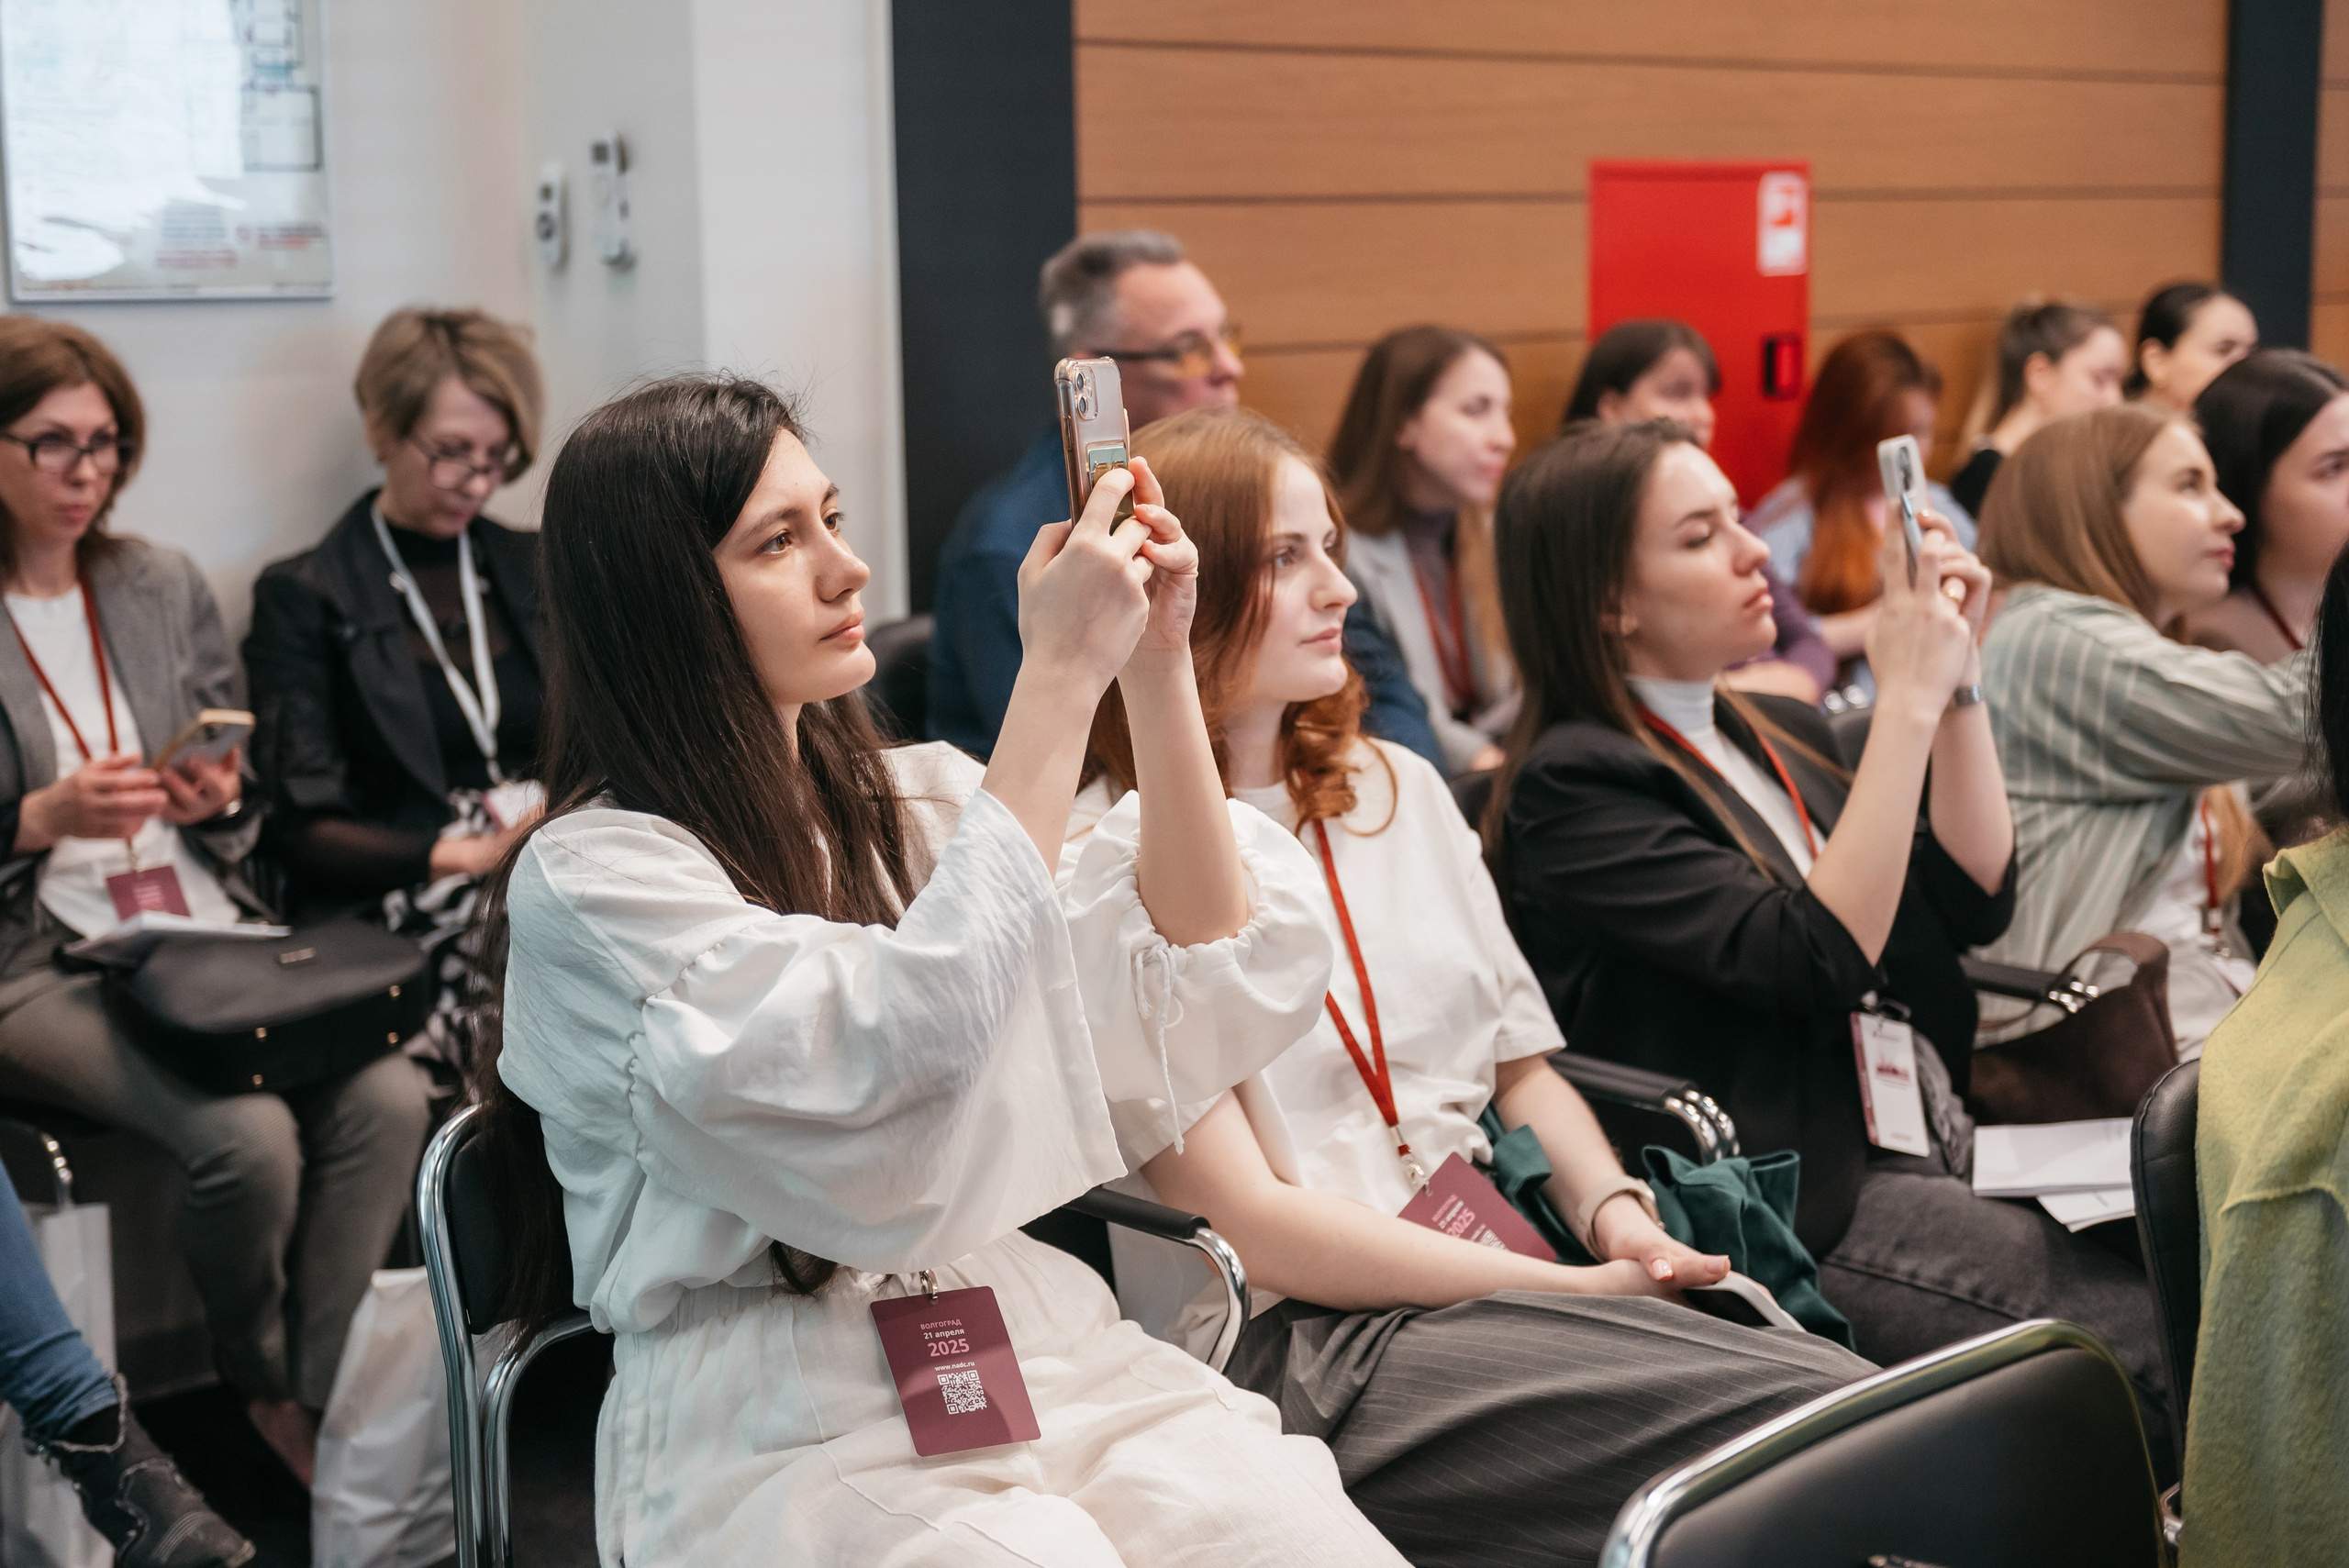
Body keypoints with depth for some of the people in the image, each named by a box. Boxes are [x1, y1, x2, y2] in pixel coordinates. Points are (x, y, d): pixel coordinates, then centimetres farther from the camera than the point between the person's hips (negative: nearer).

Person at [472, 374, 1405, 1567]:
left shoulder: (919, 801, 12)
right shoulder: (591, 877, -8)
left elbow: (1199, 997, 5)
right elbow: (894, 1079, -23)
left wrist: (1157, 669, -4)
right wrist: (1058, 679, -20)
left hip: (1032, 1344, 6)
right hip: (787, 1424, -5)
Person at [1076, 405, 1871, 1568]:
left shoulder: (1393, 789, 18)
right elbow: (1245, 1222, -11)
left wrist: (1613, 1211, -3)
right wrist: (1574, 1290, -14)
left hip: (1501, 1279, 7)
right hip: (1303, 1343, -7)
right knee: (1828, 1413, -25)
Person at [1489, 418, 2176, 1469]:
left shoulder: (1776, 733, 17)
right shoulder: (1572, 787, -9)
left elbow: (1976, 899, 11)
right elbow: (1817, 957, -20)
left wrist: (1955, 678, 2)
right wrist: (1906, 701, -17)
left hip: (1934, 1150, 8)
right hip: (1806, 1213, -8)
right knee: (2151, 1337, -23)